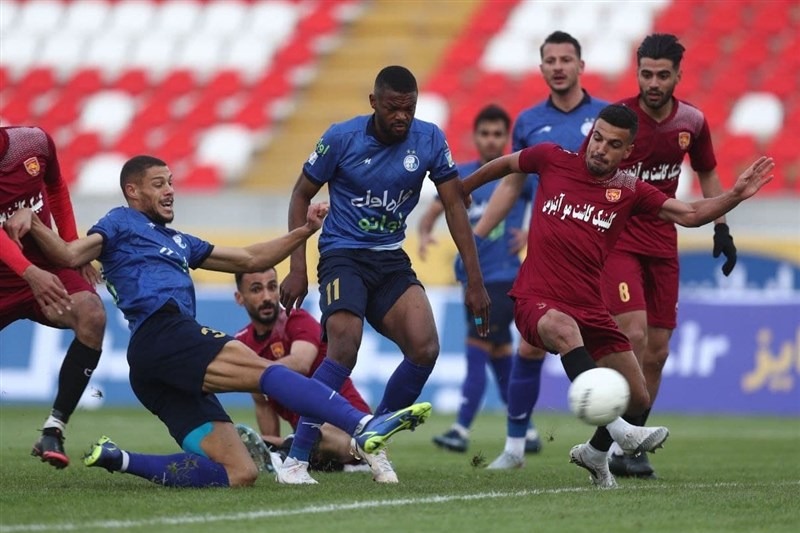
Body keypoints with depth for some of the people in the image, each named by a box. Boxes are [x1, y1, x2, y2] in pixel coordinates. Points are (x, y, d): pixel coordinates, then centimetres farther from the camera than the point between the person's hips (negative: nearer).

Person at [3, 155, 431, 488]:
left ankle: (120, 461, -1)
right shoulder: (122, 223, 14)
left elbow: (250, 260, 37)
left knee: (239, 474, -3)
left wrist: (305, 231, 30)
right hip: (161, 336, -9)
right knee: (262, 370, -26)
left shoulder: (178, 242, 37)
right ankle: (364, 428, -41)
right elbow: (69, 255, -2)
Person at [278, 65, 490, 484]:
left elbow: (454, 205, 2)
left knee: (425, 349, -16)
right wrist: (297, 267, -7)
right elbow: (302, 195, 0)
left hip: (391, 260, 4)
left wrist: (474, 281, -2)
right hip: (343, 255, -4)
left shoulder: (429, 140, -4)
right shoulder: (342, 138, -11)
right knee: (344, 348, -26)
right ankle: (296, 459, -19)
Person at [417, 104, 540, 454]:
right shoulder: (461, 175, 9)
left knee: (477, 349, -12)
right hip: (472, 277, 6)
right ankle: (526, 432, 17)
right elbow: (433, 212, 10)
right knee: (500, 356, 9)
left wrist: (532, 234, -16)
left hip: (503, 277, -6)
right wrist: (425, 234, -11)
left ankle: (462, 430, -13)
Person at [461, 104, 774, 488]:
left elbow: (690, 214, -4)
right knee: (563, 329, -41)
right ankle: (616, 428, -50)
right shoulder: (552, 160, 1)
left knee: (638, 399, 5)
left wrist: (736, 196, -18)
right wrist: (461, 190, 31)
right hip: (537, 300, -4)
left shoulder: (629, 191, 5)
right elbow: (504, 165, 20)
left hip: (589, 307, 4)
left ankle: (595, 452, 38)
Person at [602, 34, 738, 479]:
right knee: (634, 335, -21)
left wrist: (721, 228, 12)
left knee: (657, 351, 5)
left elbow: (707, 174, 18)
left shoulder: (692, 121, 0)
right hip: (617, 239, -5)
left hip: (663, 244, 5)